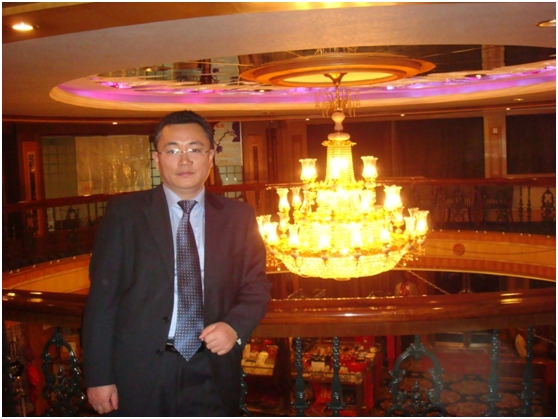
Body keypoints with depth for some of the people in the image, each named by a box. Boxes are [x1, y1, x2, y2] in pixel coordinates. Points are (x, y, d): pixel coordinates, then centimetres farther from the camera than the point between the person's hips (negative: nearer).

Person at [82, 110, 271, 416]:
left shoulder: (238, 216, 2)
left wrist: (235, 326, -14)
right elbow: (102, 296, -5)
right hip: (139, 371, -1)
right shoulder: (124, 212, -3)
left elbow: (256, 287, 6)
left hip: (211, 374, 2)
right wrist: (99, 377, -8)